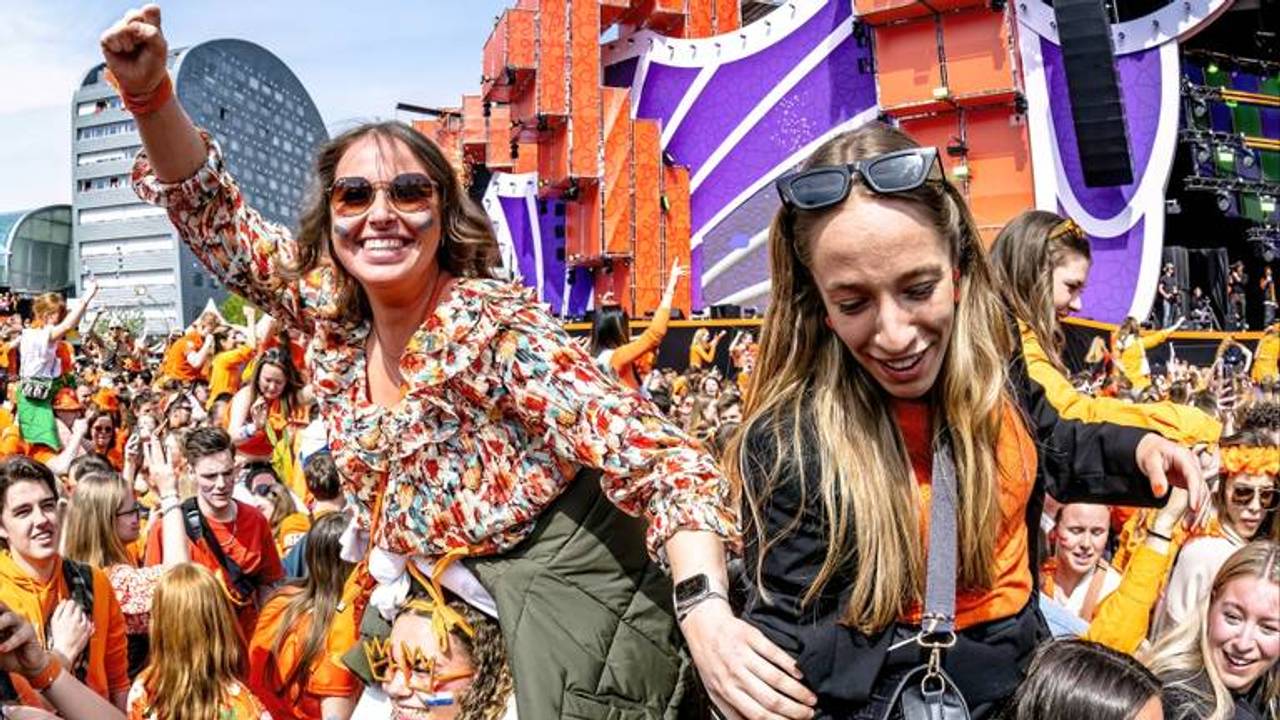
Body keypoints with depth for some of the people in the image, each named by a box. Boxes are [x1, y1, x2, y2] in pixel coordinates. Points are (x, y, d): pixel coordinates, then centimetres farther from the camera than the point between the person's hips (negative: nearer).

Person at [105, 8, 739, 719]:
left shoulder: (493, 328, -25)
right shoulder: (330, 311, -5)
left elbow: (656, 456, -31)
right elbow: (217, 218, 1)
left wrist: (705, 608, -47)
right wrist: (149, 92, -17)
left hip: (556, 579, -6)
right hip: (413, 581, 6)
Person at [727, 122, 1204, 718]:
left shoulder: (987, 355, -12)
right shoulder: (791, 450, -29)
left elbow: (1045, 450, 9)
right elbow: (797, 649, -20)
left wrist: (1136, 450, -7)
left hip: (1026, 667, 6)